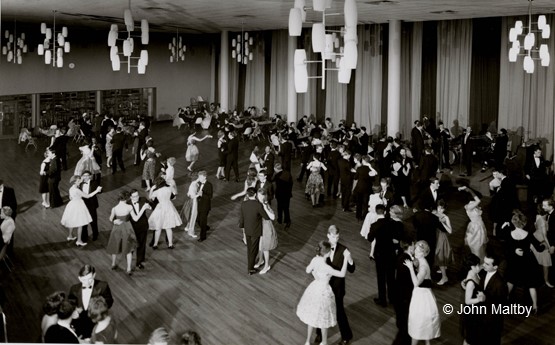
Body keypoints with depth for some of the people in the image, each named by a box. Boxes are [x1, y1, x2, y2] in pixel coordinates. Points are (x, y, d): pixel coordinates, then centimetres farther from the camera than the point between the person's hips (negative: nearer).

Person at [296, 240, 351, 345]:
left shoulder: (315, 260, -13)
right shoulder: (326, 268, -33)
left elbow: (308, 271, 6)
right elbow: (342, 274, -25)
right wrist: (346, 258, -24)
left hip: (314, 289, 6)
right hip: (323, 292, -6)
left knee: (312, 317, 24)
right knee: (324, 320, 18)